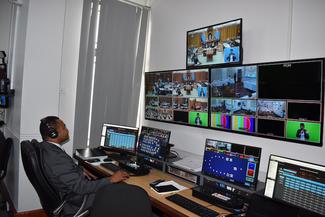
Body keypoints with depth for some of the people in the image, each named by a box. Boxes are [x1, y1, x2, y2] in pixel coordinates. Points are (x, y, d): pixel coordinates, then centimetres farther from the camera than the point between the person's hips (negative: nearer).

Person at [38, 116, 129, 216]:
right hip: (76, 200, -8)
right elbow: (79, 187, -29)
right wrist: (111, 180, -22)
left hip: (71, 190, 9)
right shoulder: (56, 157, -33)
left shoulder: (45, 147, -3)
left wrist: (79, 172, -1)